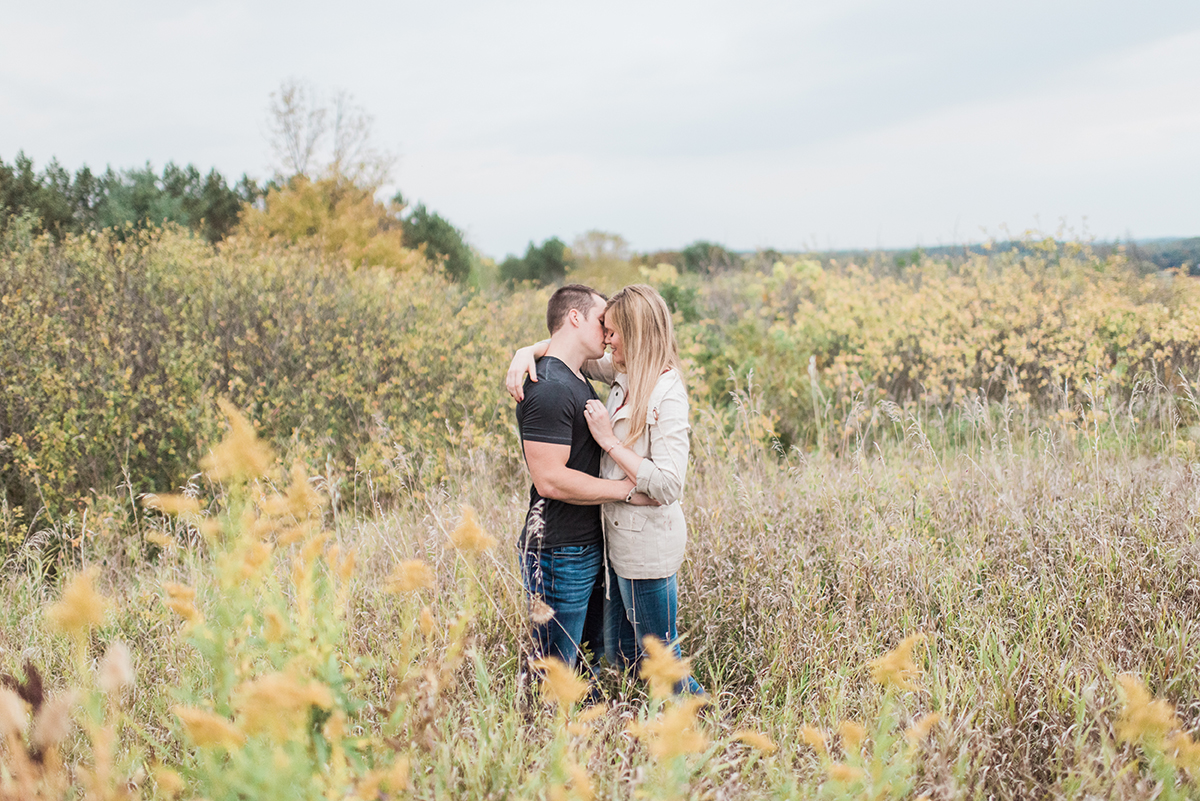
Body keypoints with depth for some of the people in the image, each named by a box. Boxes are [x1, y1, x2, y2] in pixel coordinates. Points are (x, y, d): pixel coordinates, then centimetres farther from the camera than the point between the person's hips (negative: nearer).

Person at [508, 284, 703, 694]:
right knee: (619, 654, 20)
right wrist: (527, 352, -4)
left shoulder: (666, 395, -20)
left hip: (648, 545, -9)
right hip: (622, 537, 9)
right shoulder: (626, 376, 4)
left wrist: (609, 441, -21)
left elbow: (668, 486, -26)